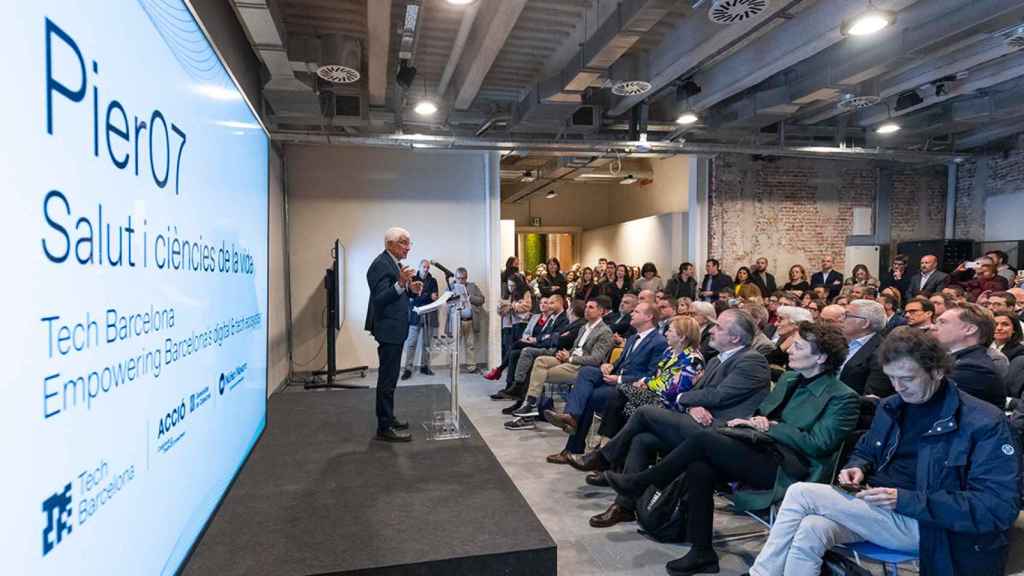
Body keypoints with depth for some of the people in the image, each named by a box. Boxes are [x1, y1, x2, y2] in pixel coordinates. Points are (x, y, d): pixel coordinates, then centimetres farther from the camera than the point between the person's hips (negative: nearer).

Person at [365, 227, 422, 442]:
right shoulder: (381, 264, -16)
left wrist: (410, 289, 2)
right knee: (387, 378, -6)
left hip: (395, 329, 11)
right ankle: (385, 428, 1)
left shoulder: (394, 263, 15)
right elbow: (379, 299, -23)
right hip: (388, 329, -11)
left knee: (389, 377, 17)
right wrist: (400, 284, -34)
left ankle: (387, 419, 28)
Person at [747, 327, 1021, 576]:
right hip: (875, 510, 6)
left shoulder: (985, 423, -10)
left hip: (926, 525, -6)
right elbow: (865, 452, 25)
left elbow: (1000, 508, -16)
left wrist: (904, 500, -23)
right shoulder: (891, 406, 11)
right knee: (810, 530, -28)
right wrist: (857, 468, -1)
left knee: (801, 493, -20)